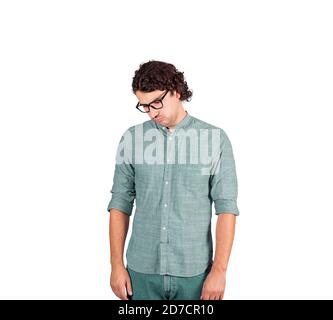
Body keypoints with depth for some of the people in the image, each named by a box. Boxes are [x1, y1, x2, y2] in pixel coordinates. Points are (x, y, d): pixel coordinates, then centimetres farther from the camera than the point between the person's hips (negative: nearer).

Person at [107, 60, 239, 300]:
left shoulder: (216, 139, -5)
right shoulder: (132, 139, 1)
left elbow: (226, 207, -6)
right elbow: (120, 204, 3)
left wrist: (219, 269, -11)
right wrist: (117, 265, 0)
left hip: (193, 272, -1)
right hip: (142, 271, 2)